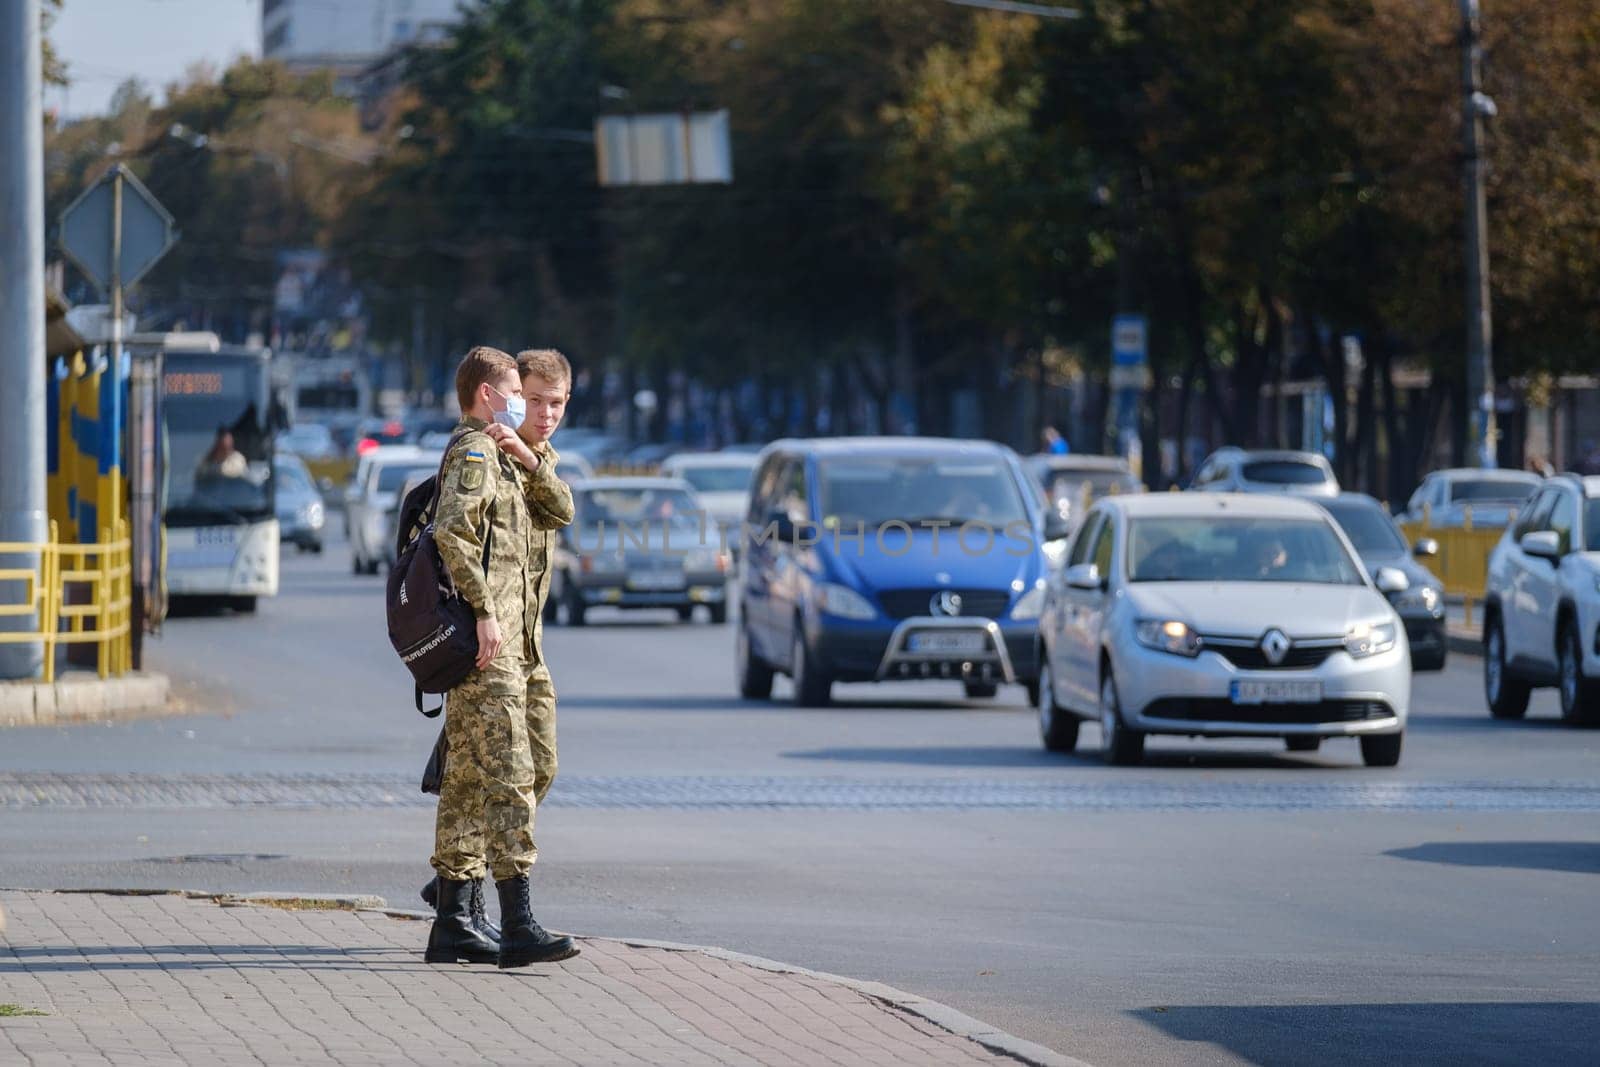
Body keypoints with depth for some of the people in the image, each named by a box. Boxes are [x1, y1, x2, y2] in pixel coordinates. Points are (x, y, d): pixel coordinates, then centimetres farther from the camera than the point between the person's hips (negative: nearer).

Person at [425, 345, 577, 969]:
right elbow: (452, 530, -23)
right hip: (487, 642, -11)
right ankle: (518, 927, -20)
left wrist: (528, 461, 14)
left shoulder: (494, 456, 24)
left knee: (468, 778, 10)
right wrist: (484, 609, -24)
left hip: (496, 642, 11)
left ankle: (452, 923, 12)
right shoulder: (474, 451, -9)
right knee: (508, 777, -15)